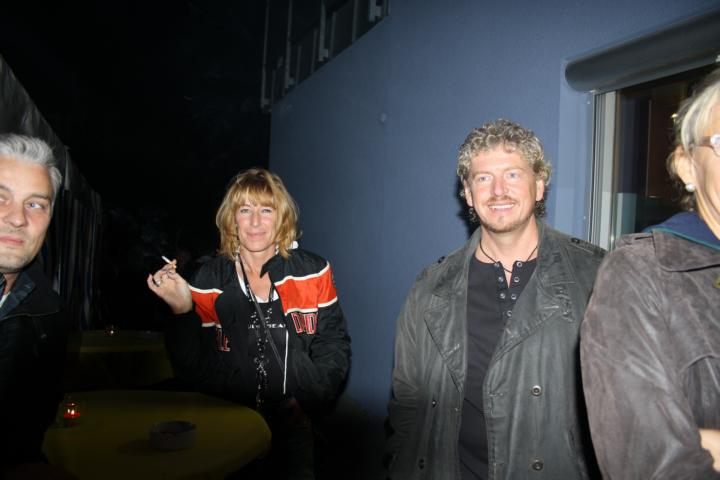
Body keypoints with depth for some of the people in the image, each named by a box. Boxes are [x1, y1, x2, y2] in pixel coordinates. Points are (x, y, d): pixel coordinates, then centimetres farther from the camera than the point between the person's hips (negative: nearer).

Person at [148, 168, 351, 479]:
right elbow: (193, 369, -7)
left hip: (293, 424, 0)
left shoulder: (313, 272, -6)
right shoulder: (209, 280, -6)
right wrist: (182, 311, -21)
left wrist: (307, 400, -13)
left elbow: (333, 345, -2)